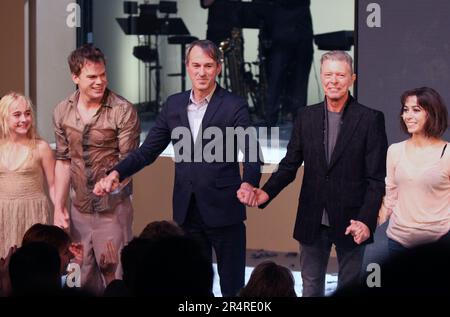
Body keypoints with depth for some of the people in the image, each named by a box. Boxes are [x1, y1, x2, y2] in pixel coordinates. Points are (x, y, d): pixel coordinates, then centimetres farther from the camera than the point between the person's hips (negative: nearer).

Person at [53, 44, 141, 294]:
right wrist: (58, 207, 7)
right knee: (86, 281, 11)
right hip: (79, 210, 5)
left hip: (113, 209, -4)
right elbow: (63, 161, 10)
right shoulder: (62, 112, 3)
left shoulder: (123, 111, -12)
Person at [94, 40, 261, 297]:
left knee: (232, 285, 6)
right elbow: (148, 151, 8)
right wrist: (116, 173, -8)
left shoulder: (234, 106, -7)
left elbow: (251, 154, -16)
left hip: (223, 210, -4)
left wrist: (249, 184, -37)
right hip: (187, 211, 4)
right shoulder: (174, 104, 7)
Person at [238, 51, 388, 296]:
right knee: (311, 287, 14)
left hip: (350, 223, -3)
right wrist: (266, 192, -11)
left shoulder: (370, 119, -8)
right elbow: (290, 165, 6)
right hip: (312, 221, 3)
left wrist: (366, 220, -20)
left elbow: (376, 179, -9)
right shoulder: (306, 116, 4)